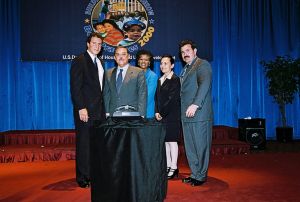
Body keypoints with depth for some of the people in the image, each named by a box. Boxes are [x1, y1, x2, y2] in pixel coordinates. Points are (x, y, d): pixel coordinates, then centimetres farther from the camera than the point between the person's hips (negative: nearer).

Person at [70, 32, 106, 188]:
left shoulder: (99, 63, 18)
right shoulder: (79, 61, -6)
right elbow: (75, 87, -13)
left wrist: (103, 108, 12)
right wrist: (81, 108, -19)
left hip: (99, 110, 7)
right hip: (85, 110, -7)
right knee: (84, 144, 0)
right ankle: (82, 177, 11)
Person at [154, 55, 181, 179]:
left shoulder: (176, 80, -8)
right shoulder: (160, 80, 17)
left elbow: (172, 99, -14)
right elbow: (157, 98, 15)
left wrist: (162, 113, -13)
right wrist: (157, 112, 2)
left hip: (172, 116, -7)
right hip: (161, 116, 7)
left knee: (172, 141, -2)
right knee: (165, 141, 10)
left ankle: (174, 168, 7)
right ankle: (168, 166, 19)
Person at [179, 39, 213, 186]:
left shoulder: (202, 64, -3)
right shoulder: (185, 69, 23)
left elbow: (204, 84, -18)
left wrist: (195, 105, -27)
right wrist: (184, 110, 12)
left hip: (199, 114, -8)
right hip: (186, 114, 8)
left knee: (201, 146, -1)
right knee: (190, 147, 11)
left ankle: (201, 176, 10)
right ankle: (195, 174, 22)